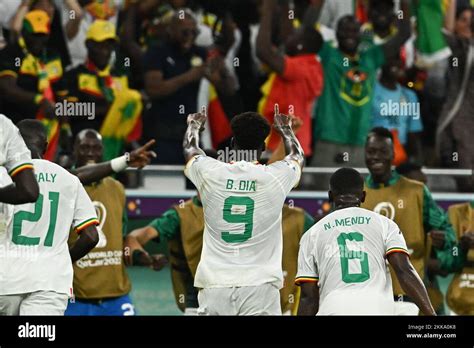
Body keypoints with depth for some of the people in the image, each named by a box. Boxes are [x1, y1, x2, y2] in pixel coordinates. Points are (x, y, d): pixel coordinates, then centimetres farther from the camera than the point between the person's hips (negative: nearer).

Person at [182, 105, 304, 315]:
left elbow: (189, 149, 28)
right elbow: (298, 156, 28)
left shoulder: (211, 173, 2)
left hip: (215, 285, 1)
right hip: (260, 286, -1)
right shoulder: (276, 177, 1)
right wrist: (285, 129, 49)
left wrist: (194, 125, 50)